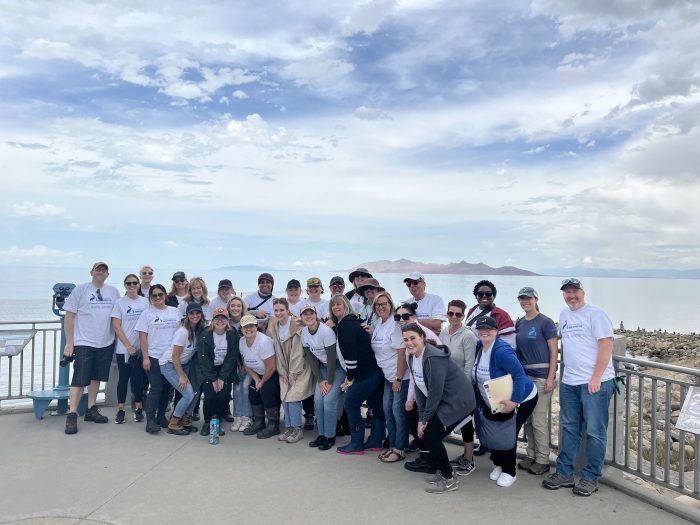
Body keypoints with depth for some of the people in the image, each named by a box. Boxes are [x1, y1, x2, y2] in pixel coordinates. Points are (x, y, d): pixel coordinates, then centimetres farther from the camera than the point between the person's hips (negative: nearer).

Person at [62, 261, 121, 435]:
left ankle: (91, 410, 24)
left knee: (96, 378, 13)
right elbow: (69, 317, -3)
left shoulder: (113, 292, 7)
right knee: (79, 380, -6)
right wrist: (69, 342, -7)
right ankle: (72, 415, 1)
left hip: (106, 344, 4)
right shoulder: (80, 290, -4)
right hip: (84, 343, -4)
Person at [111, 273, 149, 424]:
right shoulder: (120, 302, -1)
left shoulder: (145, 301, 5)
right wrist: (128, 346, -9)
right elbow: (116, 327, -4)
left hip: (141, 348, 2)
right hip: (124, 349, -2)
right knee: (124, 378, 4)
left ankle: (138, 408, 17)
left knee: (139, 378, 6)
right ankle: (120, 410, 14)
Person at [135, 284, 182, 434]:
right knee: (156, 388, -8)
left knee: (167, 388, 8)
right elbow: (143, 337, -4)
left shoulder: (175, 311, 8)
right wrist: (145, 357, -11)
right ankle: (150, 420, -5)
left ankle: (161, 416, 20)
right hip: (154, 357, -3)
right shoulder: (147, 313, 0)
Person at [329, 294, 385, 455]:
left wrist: (350, 378, -11)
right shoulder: (350, 321, 18)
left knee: (351, 403, 0)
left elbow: (350, 352, -18)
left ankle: (356, 444, 7)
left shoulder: (346, 323, -12)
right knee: (376, 405, 14)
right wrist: (350, 376, 10)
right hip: (376, 369, 10)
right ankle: (375, 442, 25)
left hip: (367, 372, -10)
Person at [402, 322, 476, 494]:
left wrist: (425, 419, -15)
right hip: (440, 402, 9)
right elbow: (419, 388, 5)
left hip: (457, 401, -9)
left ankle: (449, 479, 7)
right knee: (421, 432, 5)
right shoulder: (412, 357, 1)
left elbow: (435, 392, -24)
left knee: (431, 436, -11)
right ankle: (443, 471, 23)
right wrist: (421, 417, -1)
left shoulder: (433, 358, -26)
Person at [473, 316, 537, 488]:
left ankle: (509, 472, 18)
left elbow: (519, 374, -32)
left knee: (508, 435, -4)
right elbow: (479, 378, 9)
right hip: (495, 402, 8)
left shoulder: (501, 350, -30)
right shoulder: (479, 347, -5)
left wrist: (514, 401, -35)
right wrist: (481, 403, 11)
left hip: (520, 399, -8)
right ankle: (498, 464, 31)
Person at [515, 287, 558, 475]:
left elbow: (554, 351, -9)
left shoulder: (545, 322, -7)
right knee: (527, 418, 13)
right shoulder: (519, 323, 10)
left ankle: (542, 460, 11)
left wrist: (550, 378, -14)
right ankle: (531, 455, 26)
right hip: (523, 375, 6)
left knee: (539, 419, -2)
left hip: (541, 376, -6)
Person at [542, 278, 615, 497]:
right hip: (569, 382, 7)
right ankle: (564, 473, 22)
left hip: (595, 382, -7)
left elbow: (606, 345, -14)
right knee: (569, 429, 13)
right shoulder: (564, 315, 14)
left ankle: (590, 478, 13)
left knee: (595, 432, 2)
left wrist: (596, 377, -18)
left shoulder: (595, 314, -8)